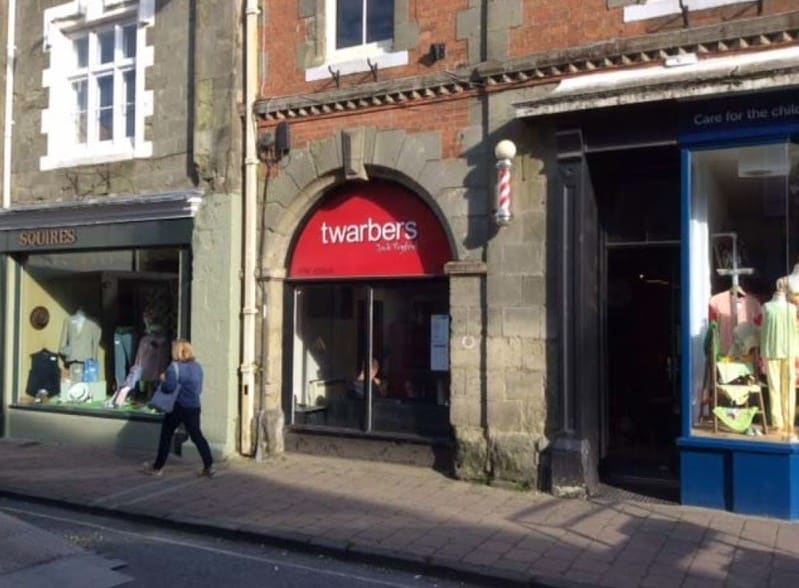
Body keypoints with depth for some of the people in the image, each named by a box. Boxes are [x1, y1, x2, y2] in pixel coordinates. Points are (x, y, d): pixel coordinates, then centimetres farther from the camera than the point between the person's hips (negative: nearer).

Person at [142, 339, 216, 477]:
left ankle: (158, 467, 19)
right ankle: (209, 466, 2)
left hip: (178, 406, -5)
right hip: (194, 406, 5)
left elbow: (170, 387, -19)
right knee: (196, 435, 10)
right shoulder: (197, 366, 9)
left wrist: (163, 380, 0)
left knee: (166, 435, 10)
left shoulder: (175, 367, -11)